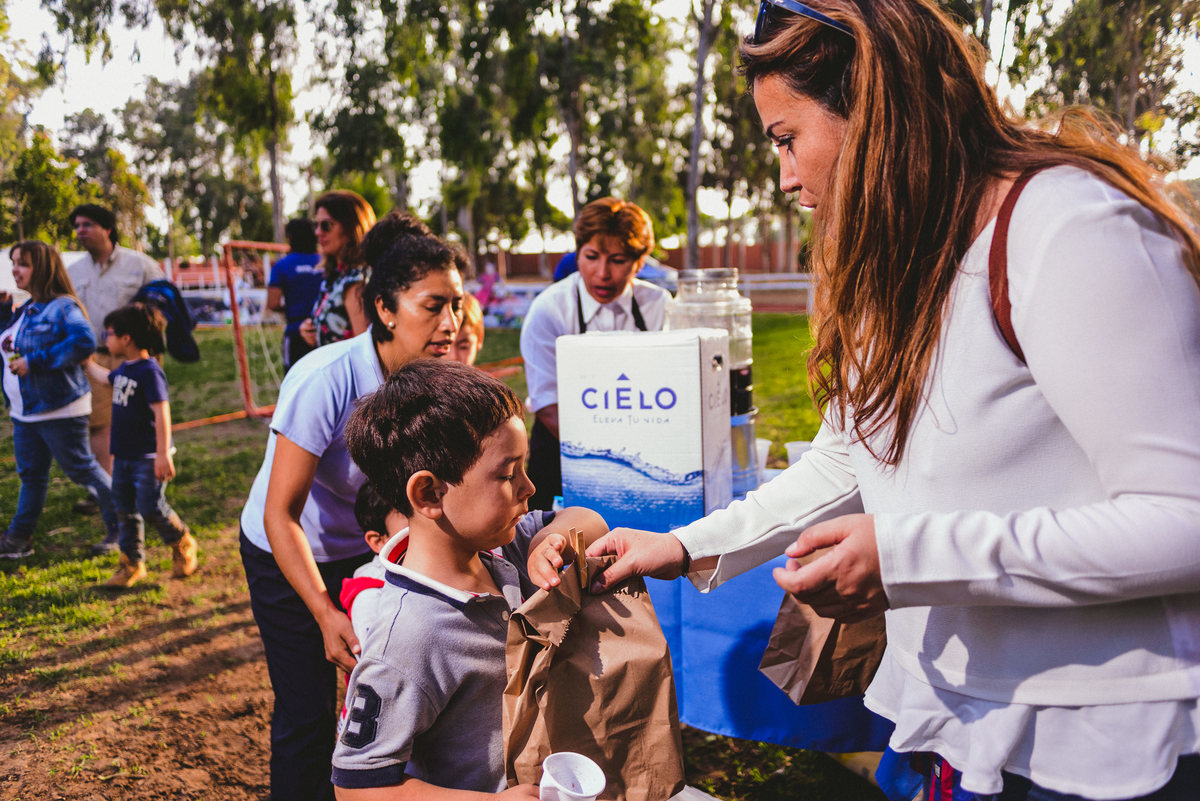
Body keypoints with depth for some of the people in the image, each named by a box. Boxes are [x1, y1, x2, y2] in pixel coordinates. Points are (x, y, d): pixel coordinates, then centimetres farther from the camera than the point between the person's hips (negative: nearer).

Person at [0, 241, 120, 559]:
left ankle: (121, 526, 13)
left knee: (82, 469, 0)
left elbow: (84, 342, -30)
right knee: (30, 474, 16)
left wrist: (35, 361, -27)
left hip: (58, 410, -9)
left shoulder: (62, 307, -14)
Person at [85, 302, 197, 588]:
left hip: (148, 458, -9)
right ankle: (131, 563, 21)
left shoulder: (149, 371, -19)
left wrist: (163, 454, -29)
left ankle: (182, 544, 18)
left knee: (151, 507, -6)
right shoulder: (125, 368, 9)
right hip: (124, 455, 9)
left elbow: (162, 412, -25)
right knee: (125, 509, 11)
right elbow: (107, 377, 35)